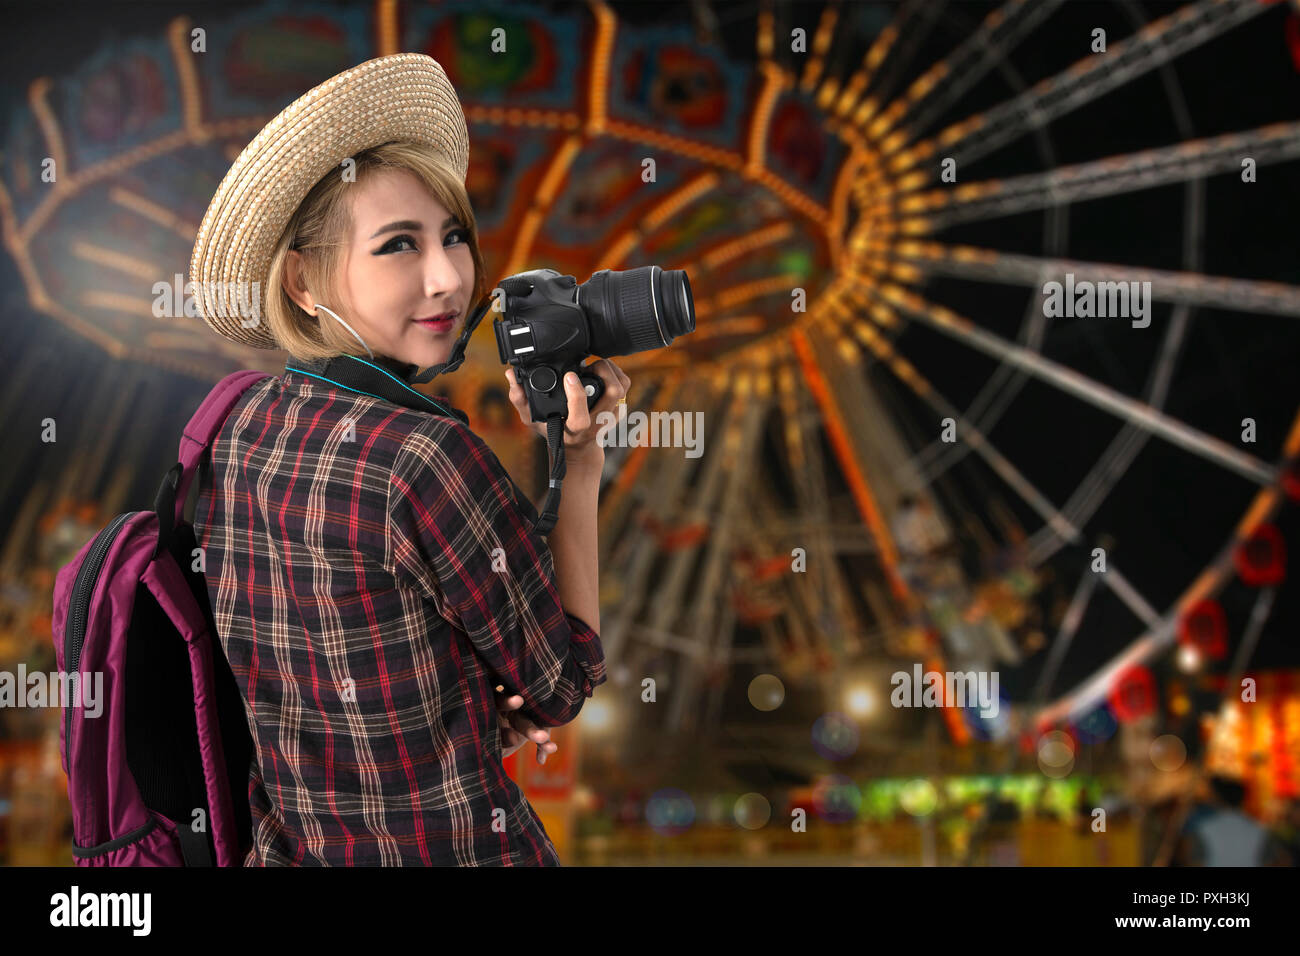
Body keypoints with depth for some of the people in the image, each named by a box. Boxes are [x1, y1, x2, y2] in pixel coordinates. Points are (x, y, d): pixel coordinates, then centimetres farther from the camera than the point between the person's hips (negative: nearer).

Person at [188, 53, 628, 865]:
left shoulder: (239, 428, -2)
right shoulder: (426, 455, -25)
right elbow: (565, 686, -12)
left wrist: (468, 705, -2)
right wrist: (581, 463, -9)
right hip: (455, 848, -6)